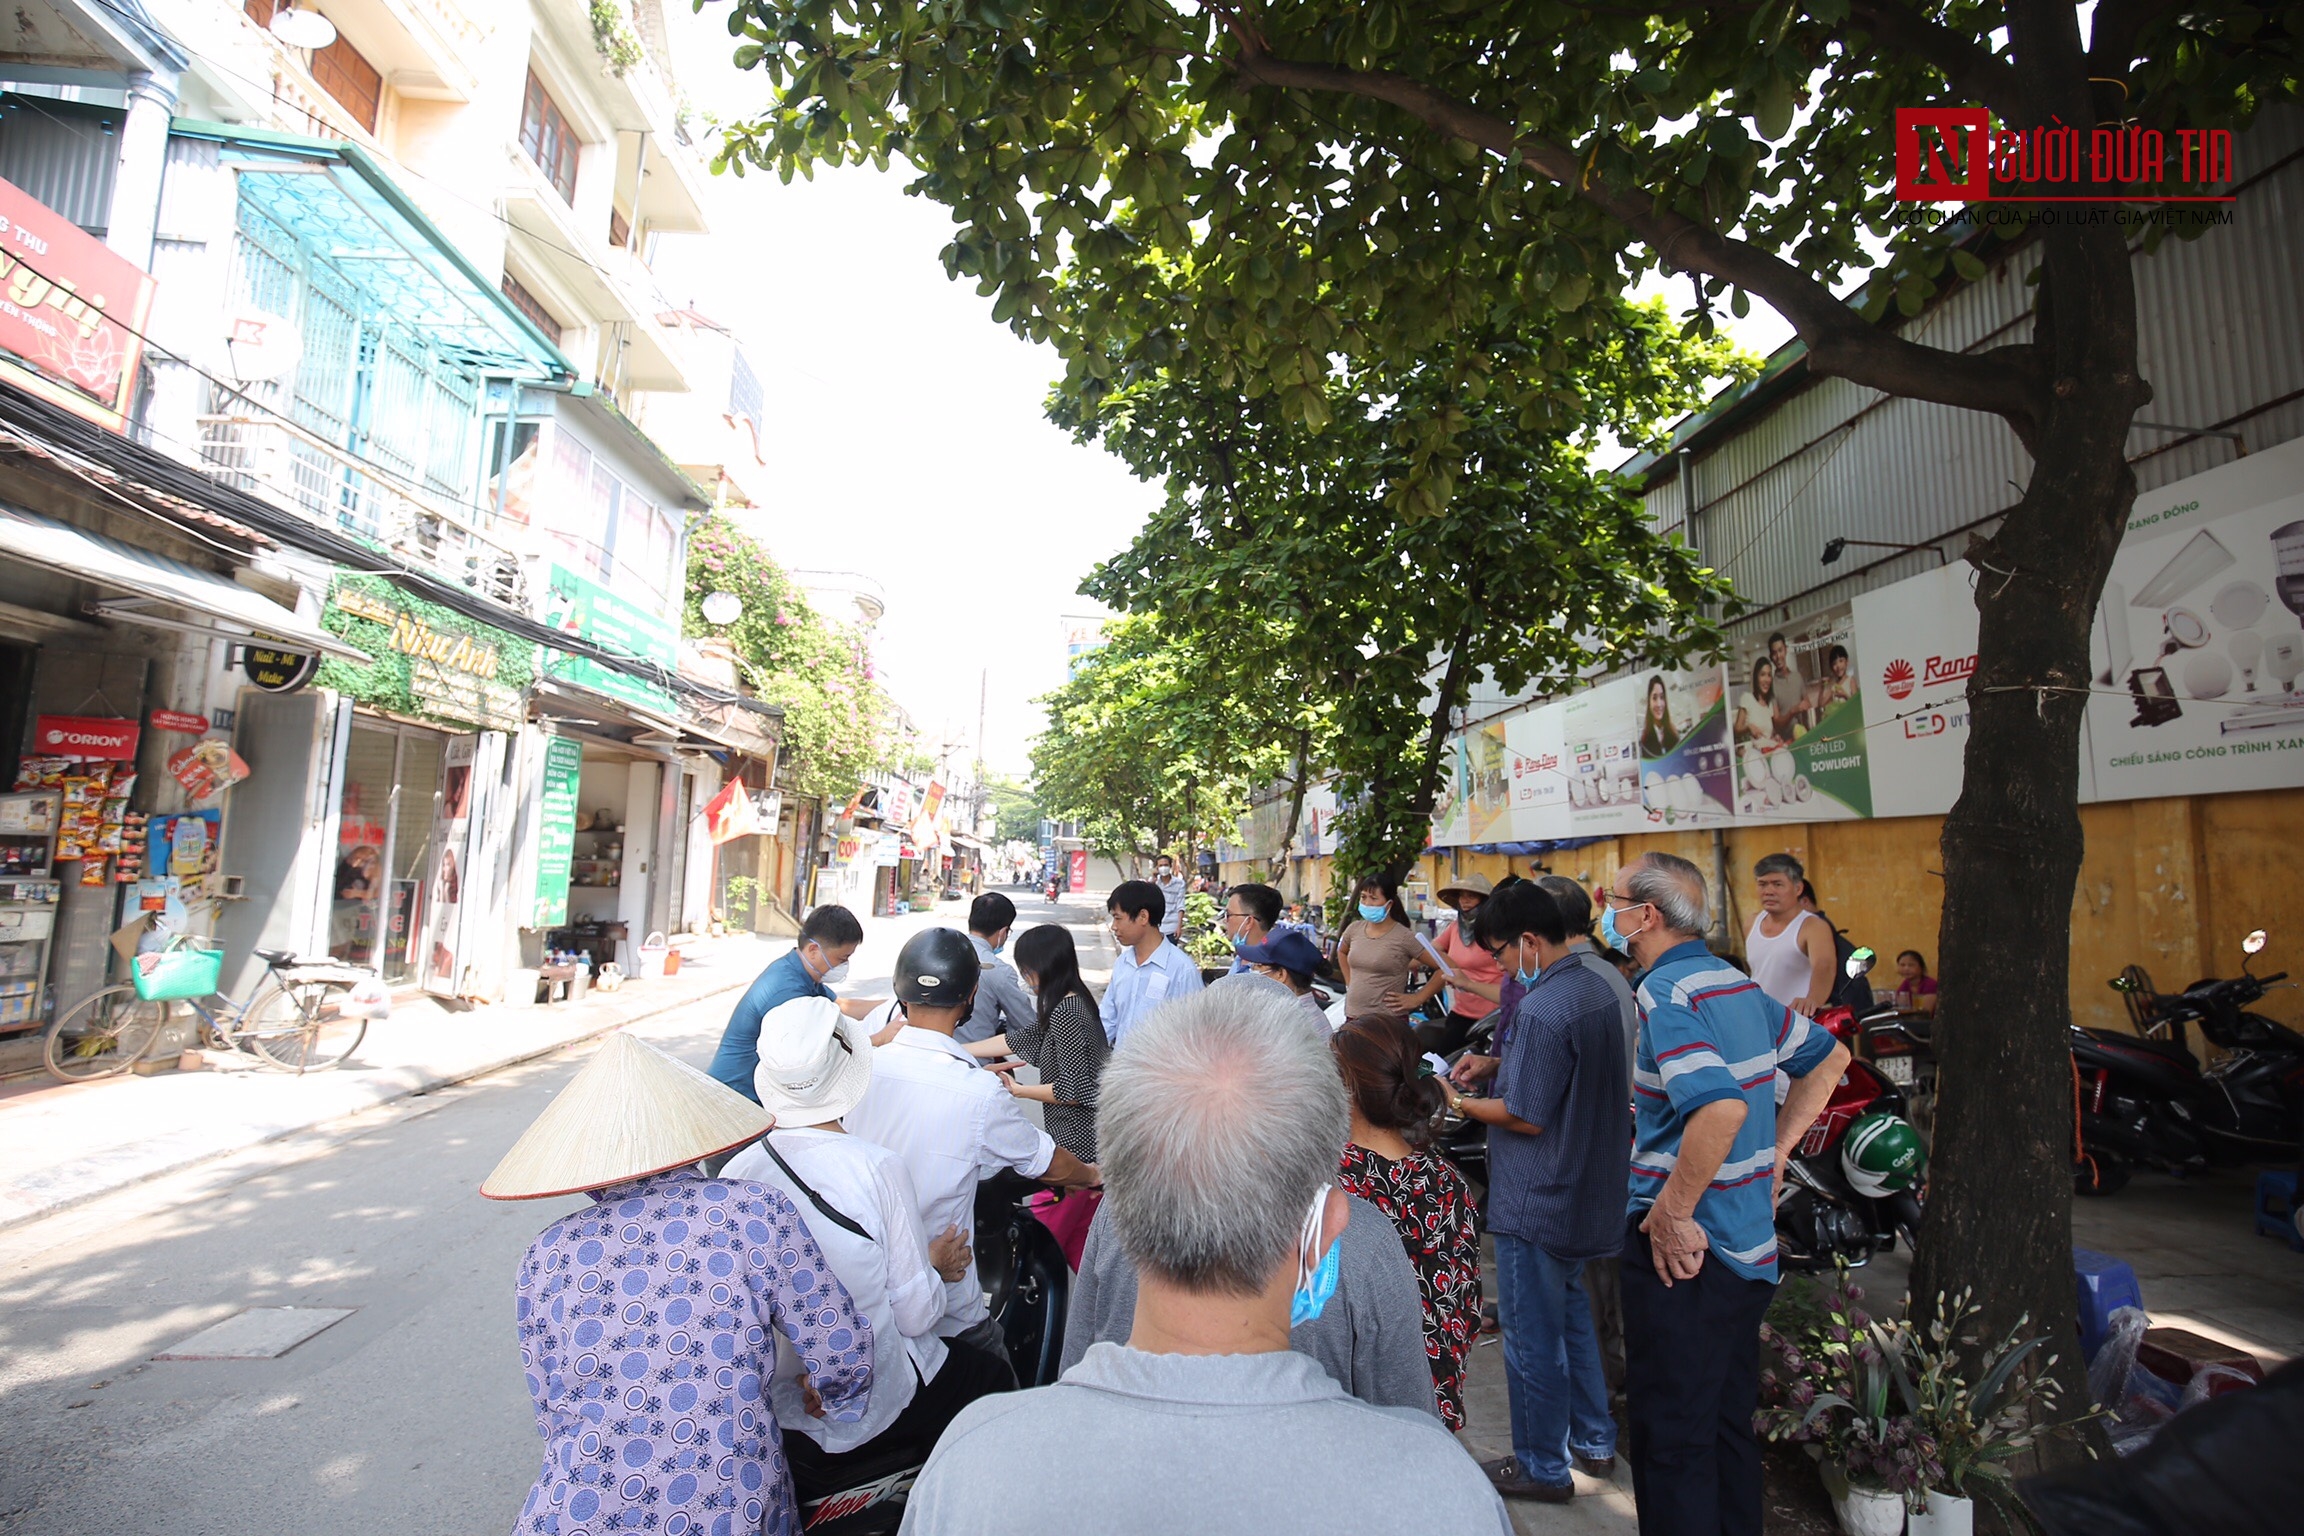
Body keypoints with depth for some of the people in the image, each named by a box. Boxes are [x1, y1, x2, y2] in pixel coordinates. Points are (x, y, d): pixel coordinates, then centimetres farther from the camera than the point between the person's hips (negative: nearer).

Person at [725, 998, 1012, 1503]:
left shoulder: (734, 1172, -11)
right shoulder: (879, 1168, -23)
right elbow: (915, 1314, -16)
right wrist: (936, 1263, 5)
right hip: (869, 1415, -5)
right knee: (994, 1375, 22)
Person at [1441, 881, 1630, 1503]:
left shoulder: (1540, 1009, -28)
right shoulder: (1596, 988, 2)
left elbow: (1527, 1117, -25)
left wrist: (1460, 1103, -10)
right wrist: (1497, 1064, 7)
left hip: (1536, 1205, -9)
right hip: (1588, 1195, 10)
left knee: (1532, 1336, 8)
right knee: (1571, 1312, 25)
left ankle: (1543, 1468, 25)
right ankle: (1594, 1441, 40)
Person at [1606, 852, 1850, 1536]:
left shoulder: (1666, 992, -19)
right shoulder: (1738, 984, 8)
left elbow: (1722, 1104, -33)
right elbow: (1829, 1057, 20)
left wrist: (1672, 1212, -24)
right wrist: (1776, 1153, 17)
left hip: (1681, 1247, -9)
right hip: (1749, 1248, 9)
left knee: (1671, 1437, 4)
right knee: (1729, 1422, 22)